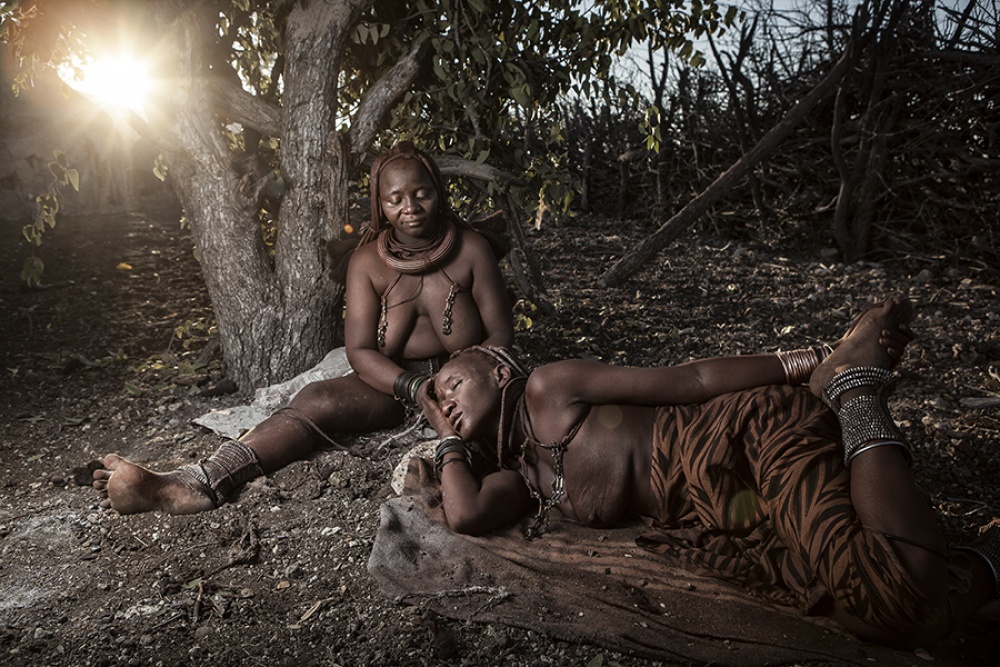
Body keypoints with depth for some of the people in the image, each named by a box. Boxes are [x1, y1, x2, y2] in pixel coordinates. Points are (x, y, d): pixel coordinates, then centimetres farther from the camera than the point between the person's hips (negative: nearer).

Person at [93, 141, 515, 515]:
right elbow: (360, 351, -11)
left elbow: (501, 333, -7)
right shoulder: (368, 261, -3)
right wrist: (415, 388, -28)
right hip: (392, 381, 1)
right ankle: (198, 483, -39)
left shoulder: (470, 247, -5)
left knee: (435, 280, -26)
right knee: (314, 401, -25)